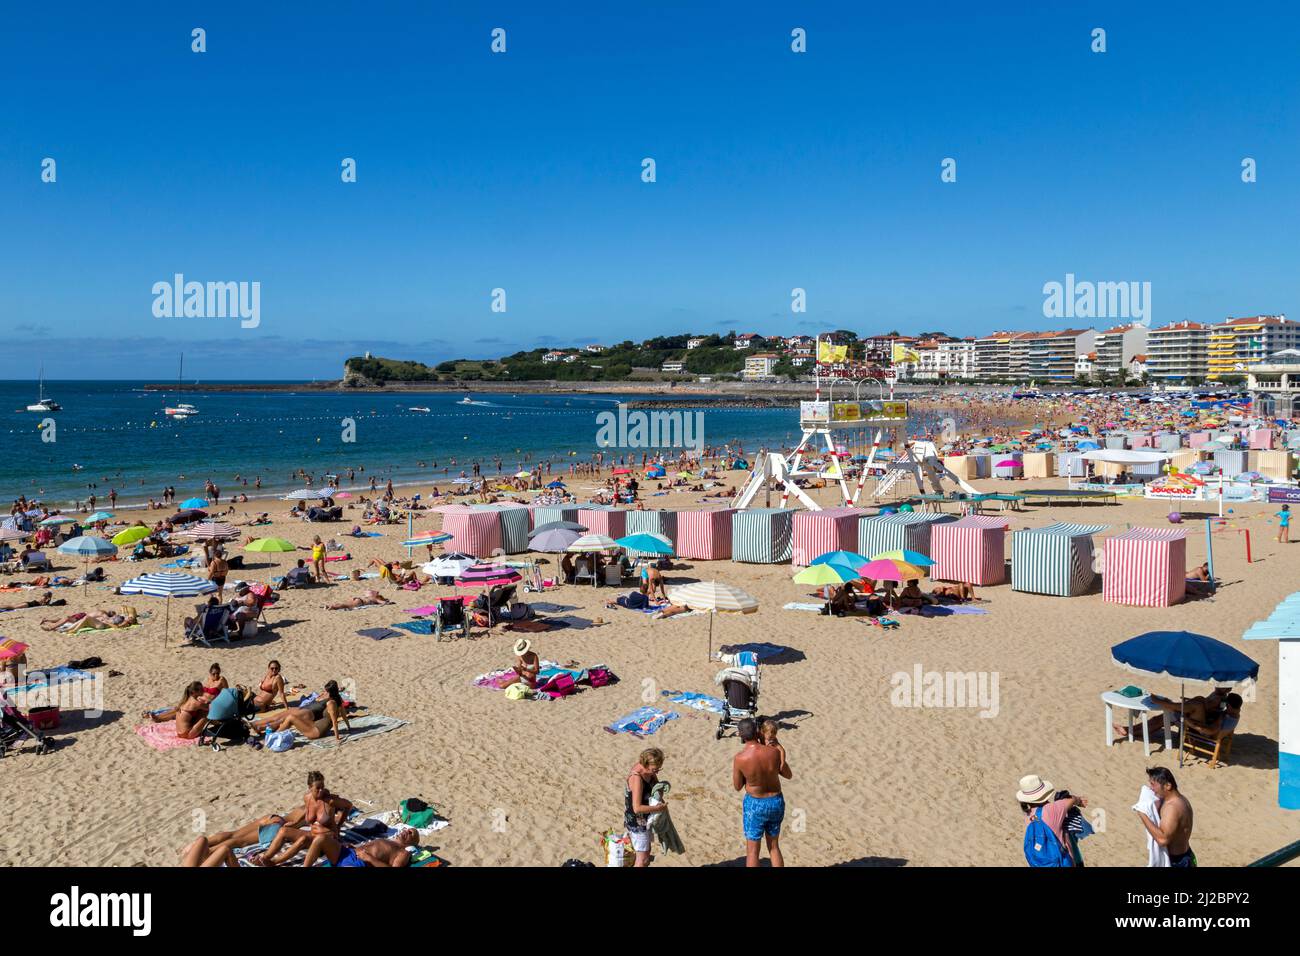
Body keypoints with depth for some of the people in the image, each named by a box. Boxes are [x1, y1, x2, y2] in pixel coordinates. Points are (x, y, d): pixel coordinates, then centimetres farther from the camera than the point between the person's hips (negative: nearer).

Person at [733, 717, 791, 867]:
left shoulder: (739, 758, -21)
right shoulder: (775, 752, -15)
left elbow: (737, 786, -5)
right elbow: (789, 775, 2)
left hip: (755, 805, -3)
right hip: (776, 802, 3)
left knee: (752, 851, 11)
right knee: (774, 847, 21)